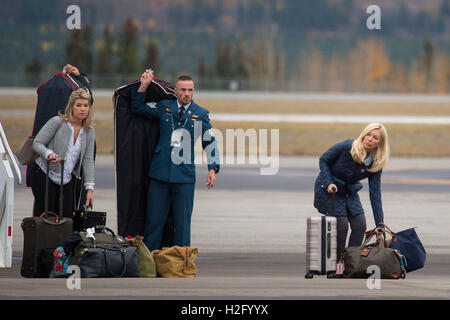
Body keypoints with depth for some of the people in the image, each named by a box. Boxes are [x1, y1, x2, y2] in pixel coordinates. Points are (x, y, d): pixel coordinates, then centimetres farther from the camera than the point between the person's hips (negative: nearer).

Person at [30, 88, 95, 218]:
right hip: (44, 174, -5)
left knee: (67, 216, 0)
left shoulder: (89, 131, 4)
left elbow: (88, 160, 3)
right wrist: (49, 153, -32)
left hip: (66, 179, 5)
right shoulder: (57, 122, -10)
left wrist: (89, 188, -4)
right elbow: (37, 143, -11)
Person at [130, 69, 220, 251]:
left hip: (185, 175, -1)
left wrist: (212, 169, 1)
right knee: (154, 219, 3)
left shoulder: (201, 114, 6)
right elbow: (137, 108, 17)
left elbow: (210, 142, 9)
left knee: (182, 221, 0)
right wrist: (143, 87, 6)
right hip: (160, 172, 1)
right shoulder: (164, 108, 9)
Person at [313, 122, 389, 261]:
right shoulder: (347, 147, -25)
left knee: (360, 225, -4)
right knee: (342, 225, -14)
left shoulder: (376, 164, -13)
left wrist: (379, 223, -14)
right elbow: (323, 160, -12)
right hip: (329, 189, -5)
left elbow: (375, 192, -11)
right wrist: (329, 183, -24)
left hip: (349, 191, 5)